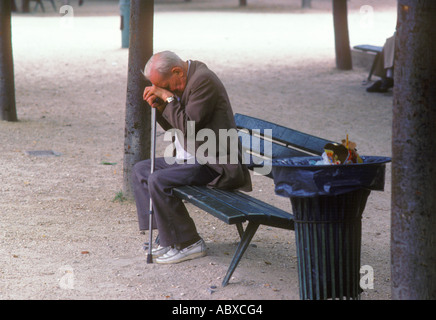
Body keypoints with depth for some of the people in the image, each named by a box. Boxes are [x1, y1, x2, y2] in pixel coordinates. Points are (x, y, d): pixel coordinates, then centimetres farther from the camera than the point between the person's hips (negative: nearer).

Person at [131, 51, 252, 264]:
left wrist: (169, 98, -16)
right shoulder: (183, 82, 12)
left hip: (213, 163, -11)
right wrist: (159, 107, 1)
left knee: (158, 181, -24)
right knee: (140, 170, 11)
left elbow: (188, 126, -24)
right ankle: (167, 234, 9)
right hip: (191, 157, 11)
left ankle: (189, 244, -11)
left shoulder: (203, 80, -18)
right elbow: (175, 128, 18)